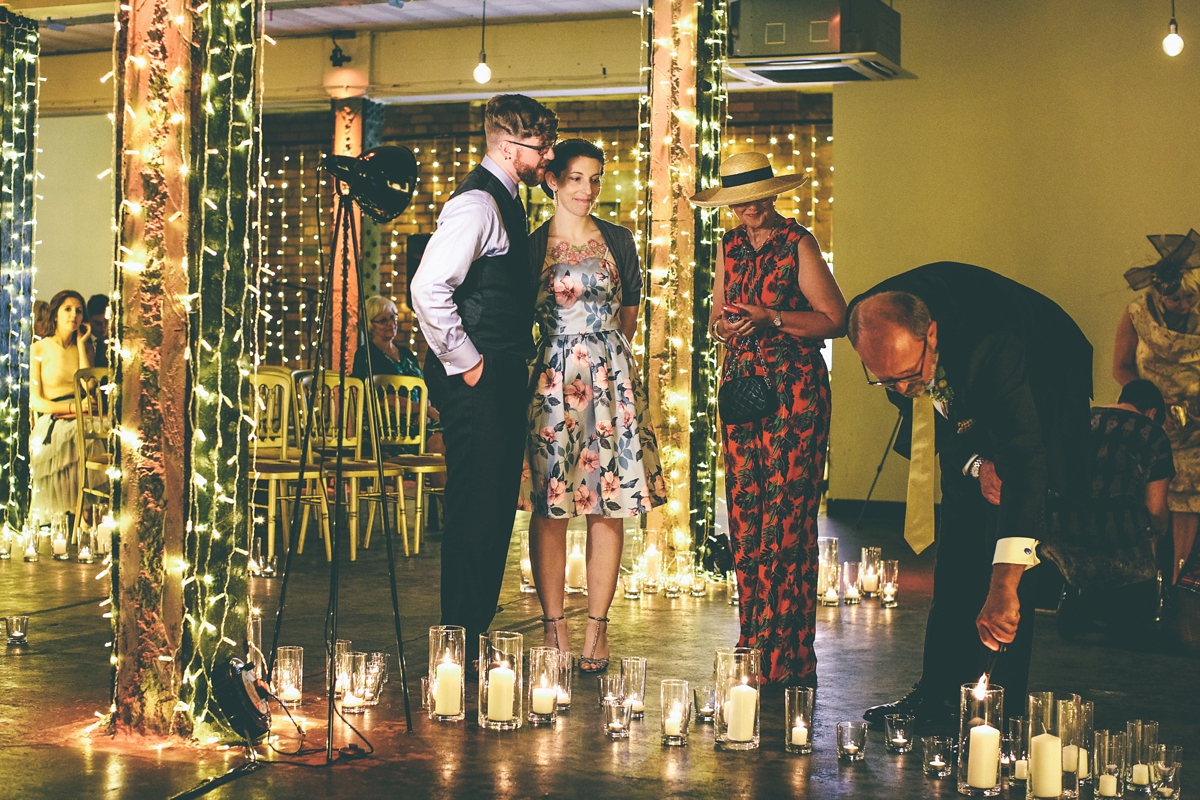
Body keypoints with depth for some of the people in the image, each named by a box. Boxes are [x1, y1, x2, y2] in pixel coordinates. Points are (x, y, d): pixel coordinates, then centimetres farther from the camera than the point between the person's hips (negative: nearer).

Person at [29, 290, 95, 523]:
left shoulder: (85, 348, 17)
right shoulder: (40, 349, 6)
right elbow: (36, 401, 0)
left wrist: (81, 345, 3)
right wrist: (71, 407, -16)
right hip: (51, 420, -4)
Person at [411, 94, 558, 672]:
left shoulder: (504, 200, 17)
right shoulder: (478, 203, -15)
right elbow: (428, 288, -26)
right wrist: (465, 362, -18)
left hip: (502, 379, 10)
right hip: (478, 384, -10)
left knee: (495, 511, 13)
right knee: (475, 511, -6)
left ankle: (475, 637, 23)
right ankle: (460, 650, 2)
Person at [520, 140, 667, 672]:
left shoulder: (618, 240, 8)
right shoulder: (532, 245, 3)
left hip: (611, 379, 2)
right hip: (552, 380, -2)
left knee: (608, 506, 0)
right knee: (550, 507, -1)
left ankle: (597, 628, 6)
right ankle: (553, 625, 6)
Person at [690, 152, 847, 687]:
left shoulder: (798, 245, -5)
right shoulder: (730, 246, 14)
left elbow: (836, 320, -8)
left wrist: (772, 319, -16)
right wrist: (723, 324, 0)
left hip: (794, 388, -6)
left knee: (785, 521, -8)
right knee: (744, 517, 2)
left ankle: (787, 658, -4)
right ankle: (753, 645, 9)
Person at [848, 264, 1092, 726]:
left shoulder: (995, 339, -43)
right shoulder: (869, 322, -26)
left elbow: (1024, 460, -48)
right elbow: (920, 410, -7)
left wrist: (1003, 588, -53)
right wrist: (975, 463, -24)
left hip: (1043, 389, -6)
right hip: (968, 400, 6)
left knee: (1003, 537, -16)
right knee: (958, 538, 2)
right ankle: (940, 692, 7)